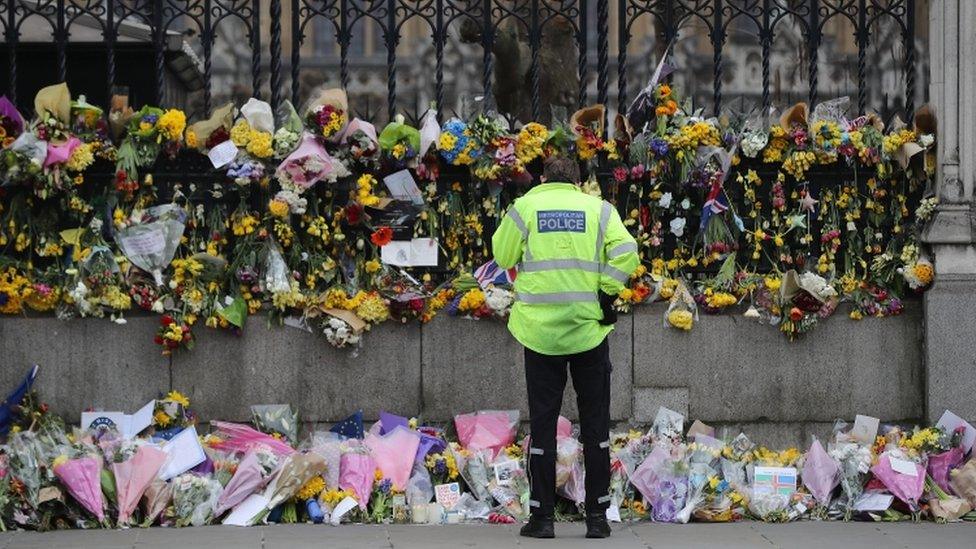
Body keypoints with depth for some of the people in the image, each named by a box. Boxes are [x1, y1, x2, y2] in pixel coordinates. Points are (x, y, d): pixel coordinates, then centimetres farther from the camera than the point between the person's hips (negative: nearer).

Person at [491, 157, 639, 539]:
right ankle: (597, 516, 7)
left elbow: (503, 256, 8)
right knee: (595, 424, 8)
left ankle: (542, 516, 5)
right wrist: (607, 292, -2)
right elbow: (626, 253, -9)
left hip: (540, 332, 0)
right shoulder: (599, 209, 4)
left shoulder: (525, 207, 2)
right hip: (589, 331, 0)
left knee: (542, 424, 5)